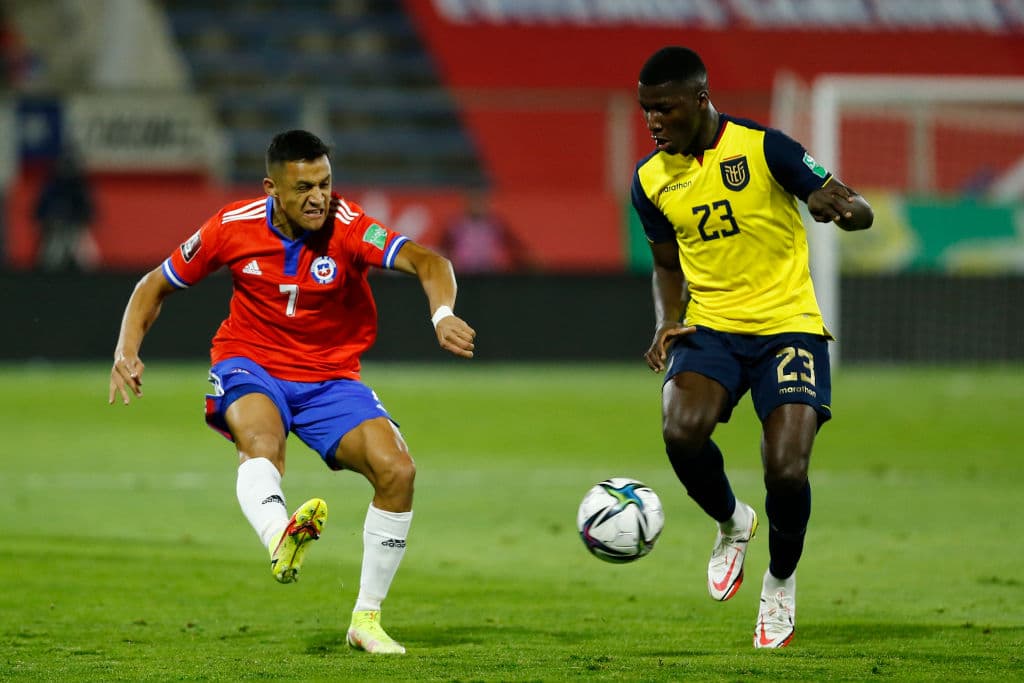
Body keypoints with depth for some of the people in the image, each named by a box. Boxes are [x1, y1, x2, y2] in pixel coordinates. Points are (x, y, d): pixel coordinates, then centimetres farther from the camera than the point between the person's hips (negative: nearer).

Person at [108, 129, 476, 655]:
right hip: (250, 365, -1)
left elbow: (426, 262, -31)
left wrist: (442, 315, -52)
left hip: (330, 377, 1)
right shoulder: (233, 227, -10)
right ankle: (280, 537, -69)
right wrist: (126, 350, -11)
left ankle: (366, 619, -2)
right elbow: (156, 285, 4)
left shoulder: (346, 227, -16)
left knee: (397, 470, -19)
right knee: (261, 439, -37)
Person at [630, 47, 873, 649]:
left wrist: (840, 207, -31)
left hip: (788, 323, -3)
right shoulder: (652, 180, 6)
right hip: (710, 327, 3)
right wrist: (668, 323, 2)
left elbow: (860, 212, -7)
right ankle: (731, 524, 5)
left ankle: (781, 581, 13)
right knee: (682, 431, -28)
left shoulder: (762, 148, -8)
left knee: (787, 471, -19)